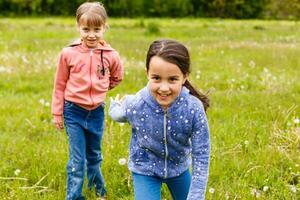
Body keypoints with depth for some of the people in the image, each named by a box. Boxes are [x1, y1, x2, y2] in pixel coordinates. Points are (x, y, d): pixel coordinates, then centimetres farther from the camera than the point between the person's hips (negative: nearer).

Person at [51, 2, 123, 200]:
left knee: (94, 156, 21)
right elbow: (60, 85, -2)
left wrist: (98, 88, 4)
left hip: (97, 112, 2)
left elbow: (117, 77, 13)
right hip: (74, 111, -2)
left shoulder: (111, 55, -9)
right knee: (77, 159, -1)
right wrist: (57, 113, 1)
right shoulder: (69, 53, -12)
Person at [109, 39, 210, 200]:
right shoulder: (134, 106, -28)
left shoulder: (194, 109, -29)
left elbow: (201, 157, -21)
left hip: (179, 167, 2)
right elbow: (118, 115, 0)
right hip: (145, 169, -1)